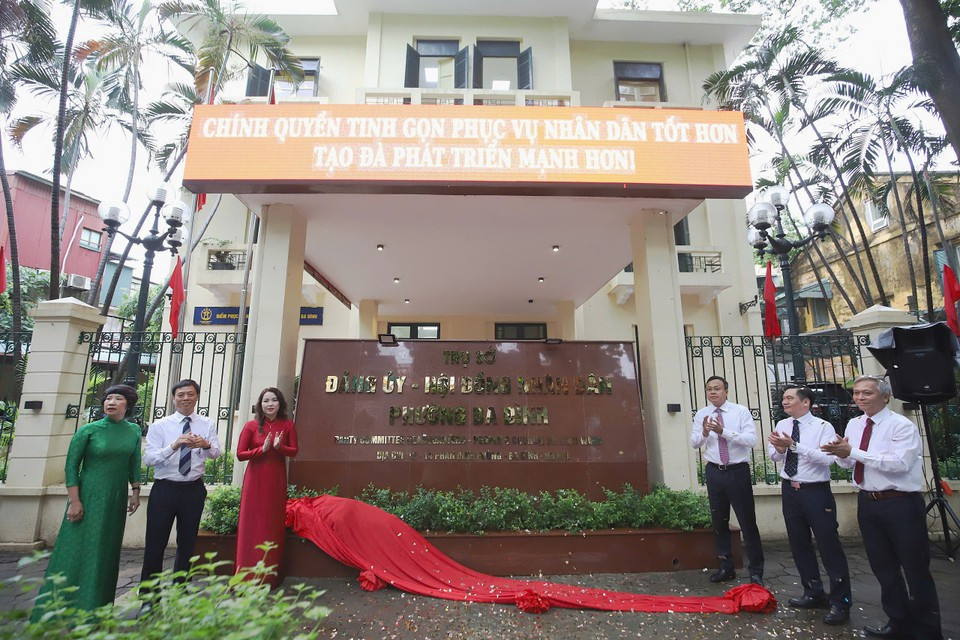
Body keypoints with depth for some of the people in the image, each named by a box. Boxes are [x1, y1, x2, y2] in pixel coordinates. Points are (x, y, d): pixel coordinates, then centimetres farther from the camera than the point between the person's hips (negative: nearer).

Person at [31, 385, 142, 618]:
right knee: (77, 551, 0)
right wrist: (74, 501, -12)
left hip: (117, 498, 4)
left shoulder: (133, 430, 1)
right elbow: (71, 466, -7)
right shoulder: (89, 430, -9)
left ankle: (95, 610, 26)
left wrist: (135, 492, 6)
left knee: (107, 552, 11)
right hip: (89, 496, -4)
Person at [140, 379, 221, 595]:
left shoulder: (207, 424, 1)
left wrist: (206, 445, -33)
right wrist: (174, 446, -30)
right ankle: (148, 594, 22)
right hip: (164, 489, -1)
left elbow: (216, 453, -10)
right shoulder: (159, 426, -2)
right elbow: (148, 458, -13)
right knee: (155, 544, 4)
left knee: (187, 543, 15)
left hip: (194, 490, 2)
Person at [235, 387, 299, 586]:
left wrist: (279, 447, -16)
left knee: (274, 525, 7)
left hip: (277, 479, 2)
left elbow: (294, 451, 2)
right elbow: (240, 454, -4)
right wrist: (262, 449, -18)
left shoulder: (287, 425, 1)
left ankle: (270, 575, 21)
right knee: (252, 524, 2)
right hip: (255, 478, -1)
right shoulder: (251, 426, -3)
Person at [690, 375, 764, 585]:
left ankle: (756, 572, 20)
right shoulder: (701, 414, 2)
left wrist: (724, 431, -30)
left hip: (738, 471, -3)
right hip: (714, 472, 4)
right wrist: (704, 433, -25)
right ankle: (726, 567, 29)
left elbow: (751, 440, -18)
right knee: (719, 522, 14)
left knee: (747, 521, 5)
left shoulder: (741, 411, -7)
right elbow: (693, 443, -4)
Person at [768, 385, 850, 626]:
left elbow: (827, 458, -23)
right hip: (790, 491, 6)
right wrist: (778, 448, -21)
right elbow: (774, 456, 2)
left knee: (829, 545, 2)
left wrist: (795, 446, -30)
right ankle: (814, 593, 33)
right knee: (799, 544, 16)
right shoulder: (782, 425, 4)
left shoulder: (823, 427, -11)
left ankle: (840, 602, 18)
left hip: (816, 492, -6)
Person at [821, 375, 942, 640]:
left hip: (901, 504, -6)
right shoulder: (854, 425, 7)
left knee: (915, 568, 7)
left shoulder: (902, 426, -13)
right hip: (868, 503, 7)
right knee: (883, 567, 18)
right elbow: (848, 463, 12)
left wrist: (854, 452, -27)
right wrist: (842, 454, -11)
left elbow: (899, 463, -26)